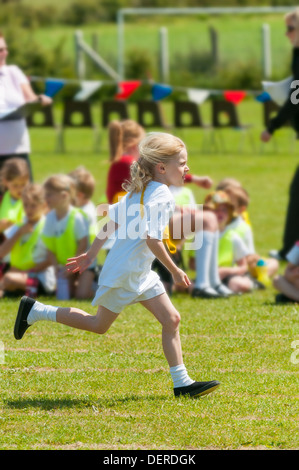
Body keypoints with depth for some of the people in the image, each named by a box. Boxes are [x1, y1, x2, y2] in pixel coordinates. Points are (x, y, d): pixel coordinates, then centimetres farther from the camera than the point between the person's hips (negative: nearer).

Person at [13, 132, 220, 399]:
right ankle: (36, 311, 16)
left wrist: (92, 254, 21)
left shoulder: (138, 190, 9)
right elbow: (152, 239, -27)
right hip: (124, 274, -9)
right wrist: (175, 272, -18)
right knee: (100, 325, 6)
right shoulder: (162, 195, -20)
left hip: (140, 273, 9)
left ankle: (182, 382, 3)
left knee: (171, 319, 3)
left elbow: (112, 223, 15)